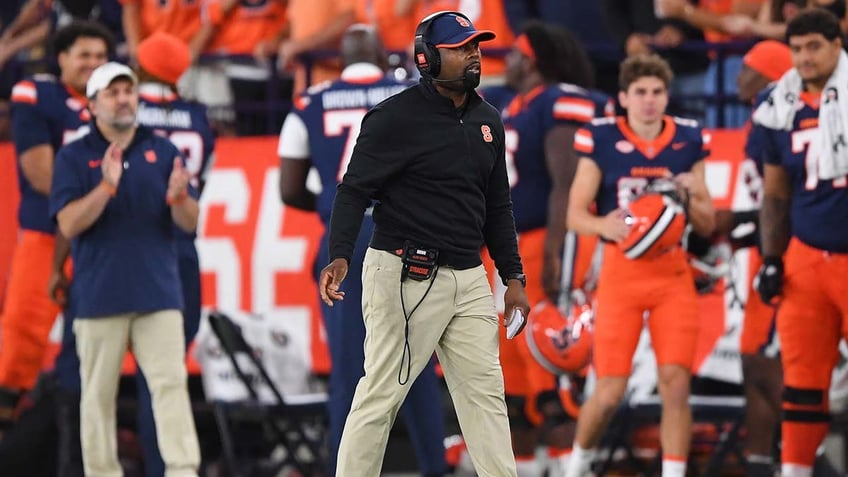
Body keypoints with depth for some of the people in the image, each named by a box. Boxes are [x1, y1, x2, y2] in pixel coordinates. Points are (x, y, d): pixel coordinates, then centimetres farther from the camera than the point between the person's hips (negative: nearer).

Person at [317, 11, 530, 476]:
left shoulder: (487, 120, 14)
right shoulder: (396, 116, -9)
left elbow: (497, 206, 21)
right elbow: (355, 190, -12)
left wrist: (512, 276, 18)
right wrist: (340, 256, -25)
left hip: (469, 280, 7)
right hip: (405, 276, -7)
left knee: (485, 393, 6)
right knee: (381, 394, -5)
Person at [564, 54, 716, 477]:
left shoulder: (688, 142, 5)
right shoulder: (601, 141, -3)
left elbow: (707, 226, 10)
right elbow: (575, 214, -3)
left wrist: (690, 197, -11)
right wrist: (606, 226, -24)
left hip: (672, 273, 2)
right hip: (621, 271, -2)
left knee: (676, 384, -9)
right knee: (609, 393, -3)